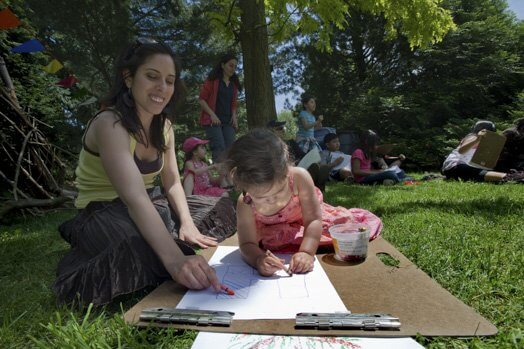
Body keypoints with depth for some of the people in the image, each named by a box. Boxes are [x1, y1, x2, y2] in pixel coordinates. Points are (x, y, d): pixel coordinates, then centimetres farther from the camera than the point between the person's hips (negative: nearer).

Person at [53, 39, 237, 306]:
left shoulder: (164, 125, 0)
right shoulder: (110, 124, -26)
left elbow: (172, 182, -1)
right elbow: (135, 198, -41)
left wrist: (187, 224, -19)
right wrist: (175, 260, -52)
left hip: (149, 207, 8)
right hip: (105, 214, -7)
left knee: (221, 208, 5)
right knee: (153, 253, -38)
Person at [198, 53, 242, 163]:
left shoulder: (234, 84, 18)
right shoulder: (212, 80, 2)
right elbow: (201, 99, -2)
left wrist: (234, 116, 6)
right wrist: (212, 115, -14)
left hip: (228, 121, 5)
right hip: (213, 120, -5)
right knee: (219, 149, -17)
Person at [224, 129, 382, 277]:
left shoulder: (299, 177, -41)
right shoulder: (245, 204, -37)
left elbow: (313, 220, -34)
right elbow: (247, 244, -33)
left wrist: (306, 252, -48)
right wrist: (259, 259, -56)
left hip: (305, 217, 0)